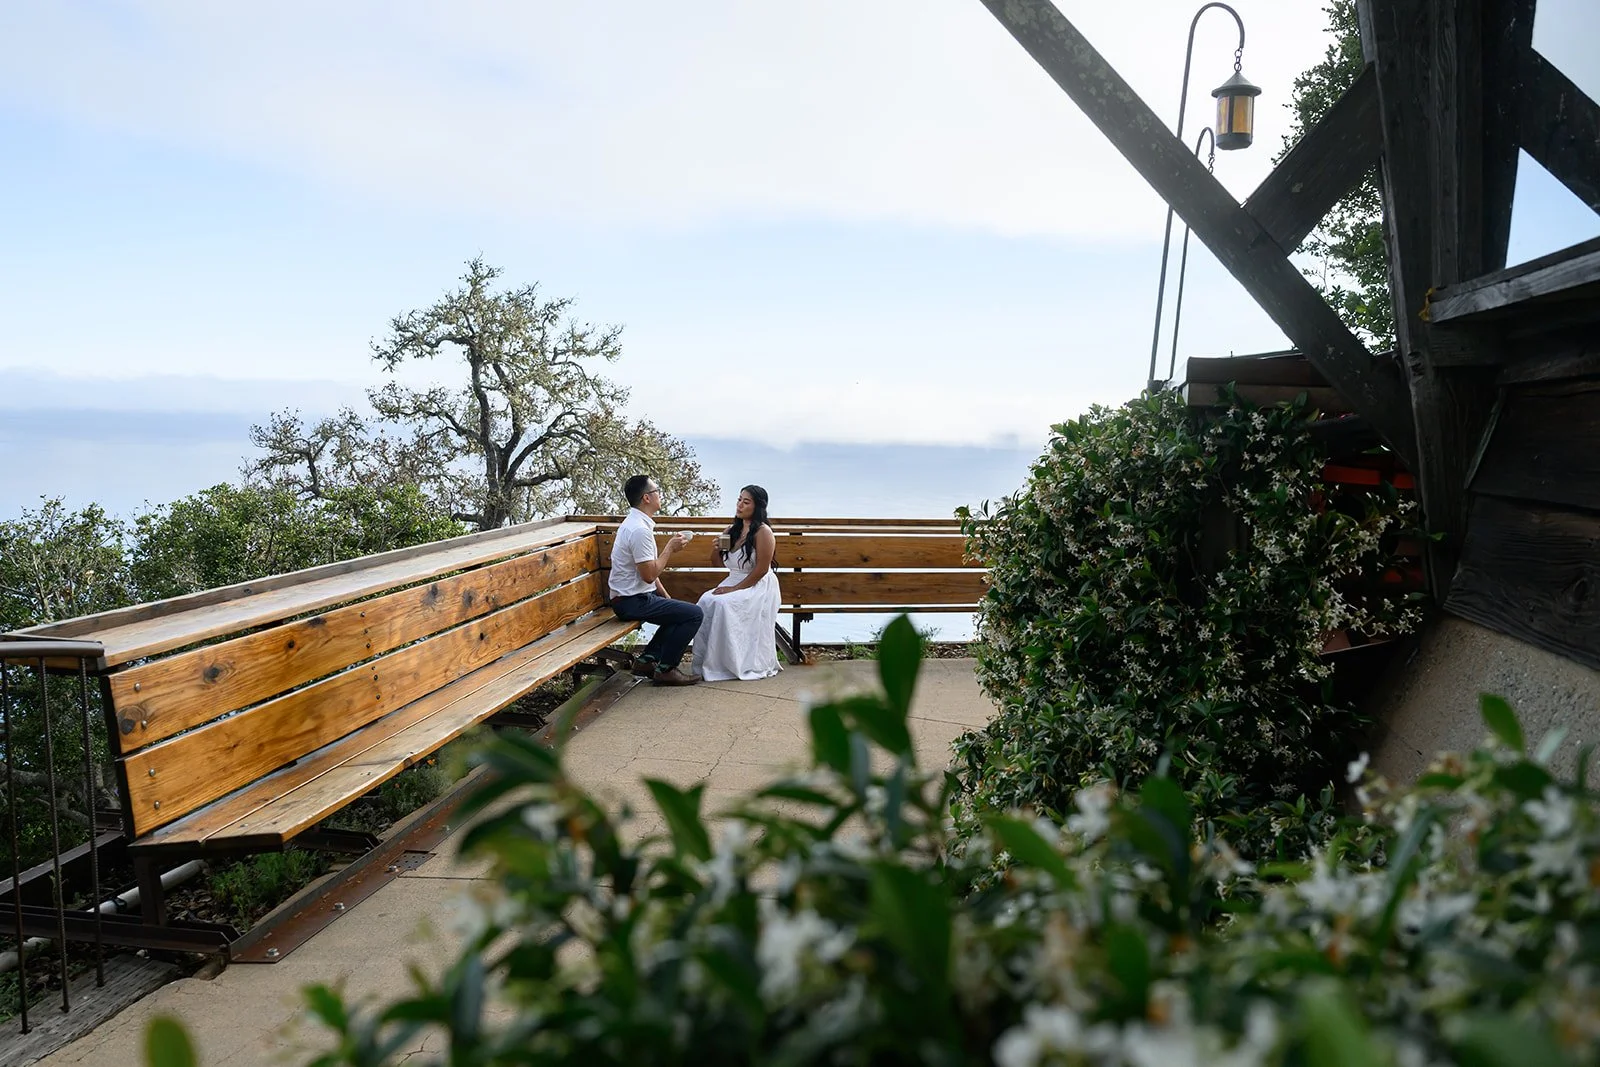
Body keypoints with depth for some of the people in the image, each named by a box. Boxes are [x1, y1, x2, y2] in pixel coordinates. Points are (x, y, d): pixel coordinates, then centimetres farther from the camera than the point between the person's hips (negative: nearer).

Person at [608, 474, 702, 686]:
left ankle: (646, 660, 16)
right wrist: (670, 548, -13)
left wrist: (665, 596, 14)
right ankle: (665, 670, -3)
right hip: (631, 602, -10)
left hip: (633, 596, 10)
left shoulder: (635, 523, 11)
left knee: (679, 611, 20)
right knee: (693, 614, -12)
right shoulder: (639, 530, -22)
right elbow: (649, 575, -23)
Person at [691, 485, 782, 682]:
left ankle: (732, 664, -20)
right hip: (734, 582, 7)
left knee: (723, 604, -30)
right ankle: (707, 661, -15)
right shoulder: (733, 530, 12)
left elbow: (761, 570, -17)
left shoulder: (763, 532, -12)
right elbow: (720, 561, 21)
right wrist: (717, 548, -2)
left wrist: (736, 588, -18)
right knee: (706, 601, -19)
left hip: (758, 587, -7)